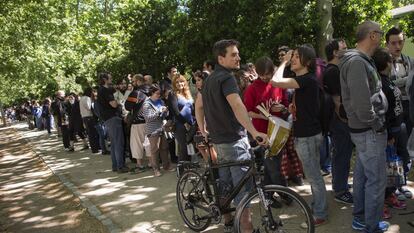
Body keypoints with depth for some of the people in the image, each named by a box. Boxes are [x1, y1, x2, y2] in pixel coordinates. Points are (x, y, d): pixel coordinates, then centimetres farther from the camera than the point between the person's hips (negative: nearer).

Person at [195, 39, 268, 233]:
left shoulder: (210, 79, 13)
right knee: (243, 186, -3)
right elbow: (237, 106, -32)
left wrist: (203, 129, 26)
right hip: (234, 140, -9)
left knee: (225, 182, 17)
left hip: (218, 140, 9)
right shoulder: (226, 77, -16)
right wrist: (254, 132, -40)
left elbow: (198, 105, 22)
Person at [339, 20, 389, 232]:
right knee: (376, 179, 2)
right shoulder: (357, 62, -21)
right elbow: (361, 103, -26)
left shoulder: (361, 60, 13)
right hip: (369, 131, -10)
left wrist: (376, 124, 12)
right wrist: (376, 125, -15)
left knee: (362, 175, 18)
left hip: (363, 130, 10)